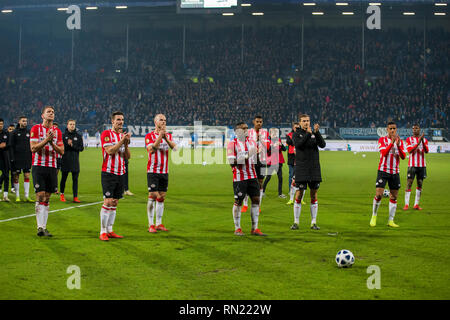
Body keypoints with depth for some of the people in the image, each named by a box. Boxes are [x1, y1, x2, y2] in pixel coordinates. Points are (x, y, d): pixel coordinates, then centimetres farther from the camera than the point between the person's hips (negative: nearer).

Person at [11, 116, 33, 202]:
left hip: (27, 159, 3)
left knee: (27, 176, 0)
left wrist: (32, 156, 7)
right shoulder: (15, 132, -1)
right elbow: (12, 146, -2)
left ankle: (27, 196, 3)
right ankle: (17, 196, 9)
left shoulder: (29, 132, 9)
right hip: (17, 159, -3)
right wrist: (12, 157, -9)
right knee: (16, 177, 1)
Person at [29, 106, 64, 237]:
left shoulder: (57, 131, 11)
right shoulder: (36, 129, 0)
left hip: (52, 167, 4)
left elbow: (61, 151, 7)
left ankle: (44, 226, 7)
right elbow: (33, 148, -9)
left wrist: (52, 143, -11)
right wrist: (46, 140, -20)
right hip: (38, 166, -4)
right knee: (40, 196, -11)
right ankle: (40, 227, -9)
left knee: (47, 198, 4)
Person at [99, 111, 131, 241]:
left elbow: (128, 156, 11)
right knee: (108, 201, -12)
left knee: (114, 203, 7)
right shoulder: (106, 134, -5)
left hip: (120, 174, 7)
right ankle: (103, 232, -7)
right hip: (108, 173, -7)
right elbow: (110, 151, -17)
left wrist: (126, 144, -5)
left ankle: (109, 230, 13)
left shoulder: (123, 135, 15)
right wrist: (122, 141, -20)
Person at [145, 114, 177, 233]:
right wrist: (159, 136, -23)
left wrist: (166, 138, -21)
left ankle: (159, 224, 13)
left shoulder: (168, 135, 10)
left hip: (165, 171, 5)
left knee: (161, 198, 7)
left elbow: (174, 147, -6)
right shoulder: (149, 136, -3)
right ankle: (151, 225, -3)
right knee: (152, 196, -8)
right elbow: (151, 150, -18)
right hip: (153, 171, -5)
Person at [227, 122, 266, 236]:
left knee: (256, 200, 2)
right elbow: (232, 162, -18)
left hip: (252, 176, 6)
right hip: (239, 177, -6)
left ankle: (255, 228, 8)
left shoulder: (252, 142, 11)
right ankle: (237, 229, 11)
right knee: (238, 201, 0)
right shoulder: (232, 144, -9)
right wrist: (247, 156, -22)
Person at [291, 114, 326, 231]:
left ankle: (314, 222, 10)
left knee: (314, 194, 4)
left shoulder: (314, 133, 8)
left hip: (314, 167, 3)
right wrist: (308, 134, -25)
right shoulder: (297, 134, 1)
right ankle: (296, 222, 5)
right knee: (299, 194, -3)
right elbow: (298, 144, -18)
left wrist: (316, 132, -19)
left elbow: (322, 145, -6)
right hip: (301, 167, -3)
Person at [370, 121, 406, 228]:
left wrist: (398, 145, -19)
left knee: (394, 197, 2)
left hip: (395, 172, 3)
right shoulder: (382, 140, -2)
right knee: (378, 194, -11)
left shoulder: (400, 141, 7)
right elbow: (384, 153, -17)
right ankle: (374, 216, 8)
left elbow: (403, 156, -5)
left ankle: (391, 220, 9)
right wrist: (391, 142, -27)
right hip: (383, 171, -3)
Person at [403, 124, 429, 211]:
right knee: (409, 183, -8)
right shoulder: (409, 139, 3)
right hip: (412, 165, -3)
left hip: (422, 165, 3)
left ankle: (416, 204, 9)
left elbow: (426, 151, -6)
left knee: (420, 184, 4)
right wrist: (418, 142, -21)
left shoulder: (424, 140, 9)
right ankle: (406, 204, -8)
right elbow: (409, 150, -12)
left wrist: (422, 141, -21)